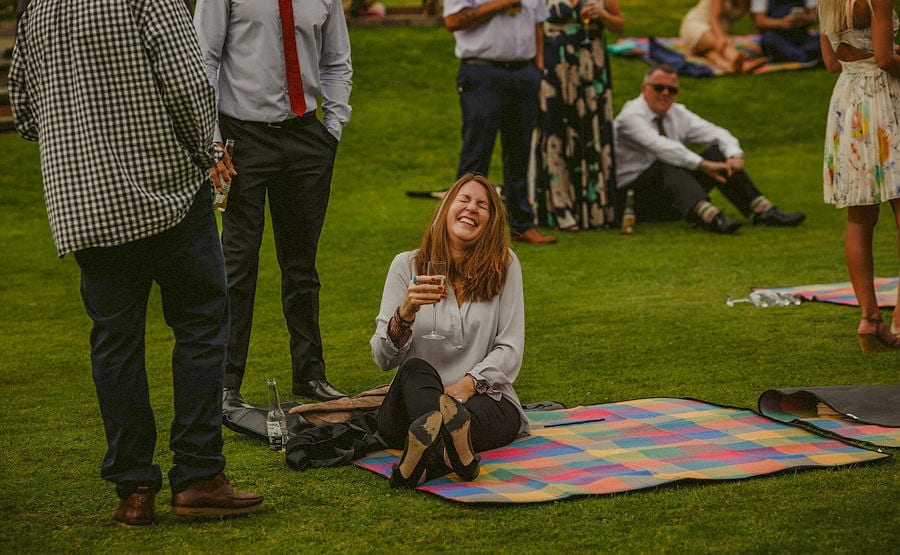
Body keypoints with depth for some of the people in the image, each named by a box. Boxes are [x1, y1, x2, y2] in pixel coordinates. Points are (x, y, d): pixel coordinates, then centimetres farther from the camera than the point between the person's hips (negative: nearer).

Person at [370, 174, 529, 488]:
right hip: (411, 404, -1)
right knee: (416, 369, -36)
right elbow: (383, 359, 1)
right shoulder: (407, 266, 6)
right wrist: (406, 312, -19)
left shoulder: (505, 266, 7)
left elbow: (510, 350, 3)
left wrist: (468, 384, -16)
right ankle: (456, 450, -66)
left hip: (483, 399, 1)